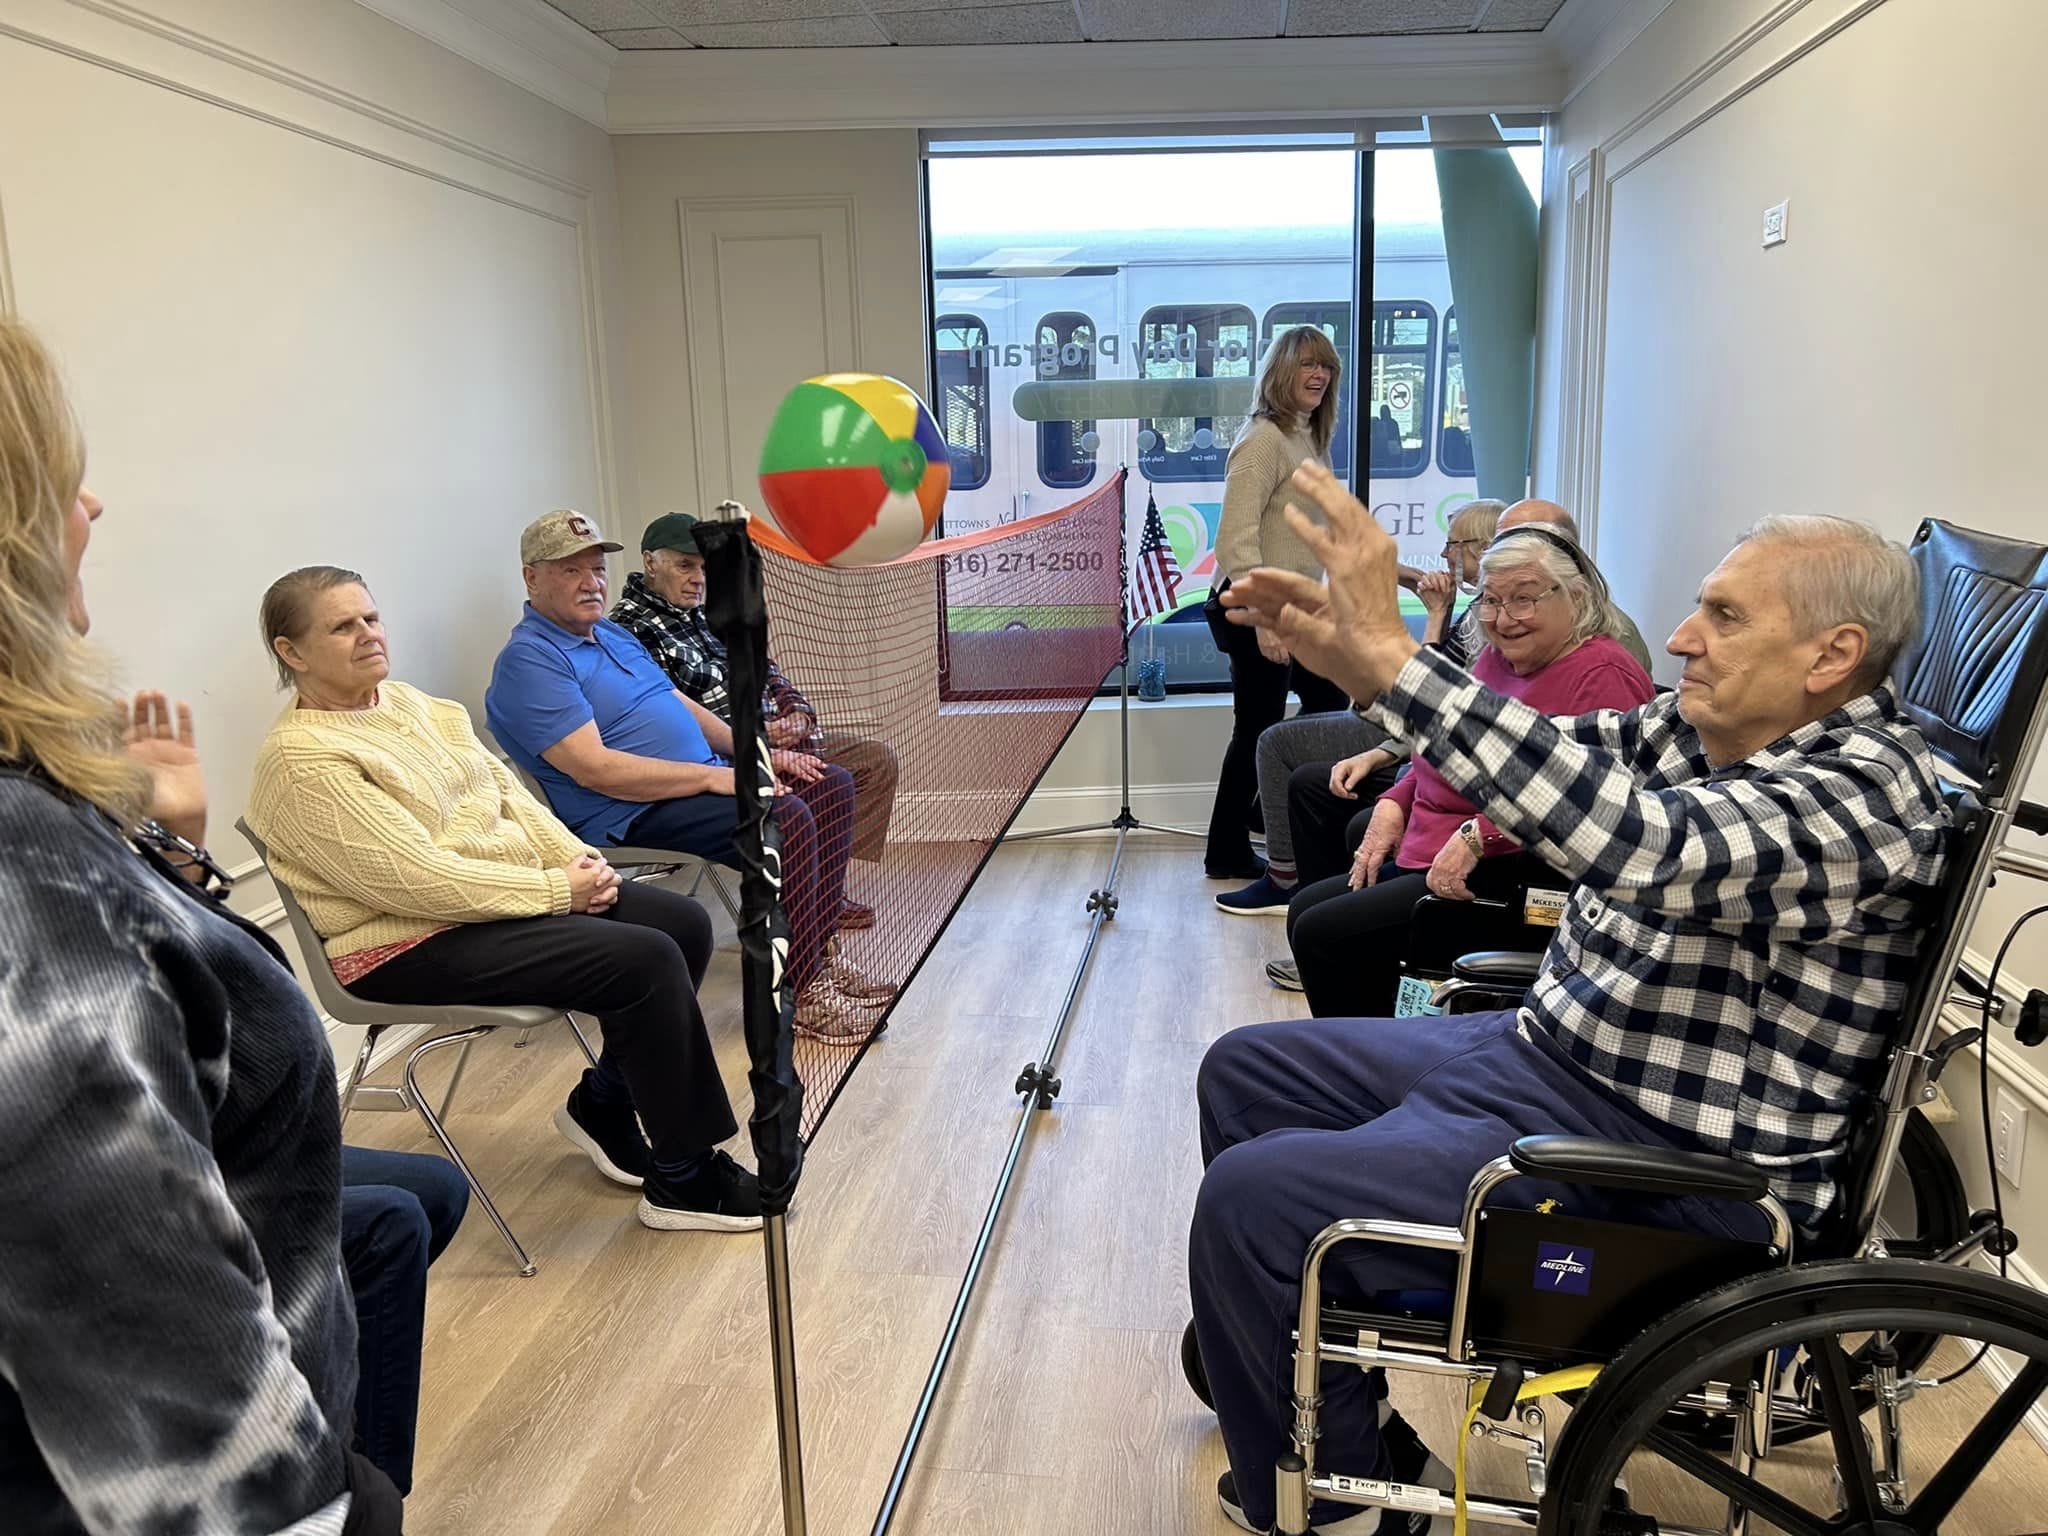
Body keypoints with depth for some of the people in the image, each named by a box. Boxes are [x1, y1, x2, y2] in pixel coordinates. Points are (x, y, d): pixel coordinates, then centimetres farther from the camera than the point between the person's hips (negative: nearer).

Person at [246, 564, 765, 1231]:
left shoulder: (404, 700, 11)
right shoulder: (301, 758, -17)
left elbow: (501, 784, 12)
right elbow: (415, 879, -23)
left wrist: (575, 855, -4)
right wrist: (554, 889, -19)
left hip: (504, 889, 9)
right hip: (413, 943, -9)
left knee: (683, 922, -3)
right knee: (646, 961, -22)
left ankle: (603, 1102, 15)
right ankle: (683, 1182, -9)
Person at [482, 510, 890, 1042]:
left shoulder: (612, 634, 19)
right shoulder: (530, 661, -13)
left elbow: (683, 705, 23)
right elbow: (595, 769, -22)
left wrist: (757, 752, 7)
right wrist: (714, 777, -24)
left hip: (705, 778, 10)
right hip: (633, 815, -10)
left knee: (831, 786, 4)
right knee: (785, 819, -28)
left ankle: (820, 952, 6)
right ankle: (803, 994, -18)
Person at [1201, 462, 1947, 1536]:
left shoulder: (1863, 793, -23)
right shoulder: (1701, 726, 5)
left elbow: (1633, 839, -40)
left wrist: (1391, 653, -43)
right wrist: (1341, 653, -10)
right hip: (1543, 1048, 10)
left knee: (1250, 1197, -19)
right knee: (1244, 1072, 14)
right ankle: (1283, 1347, 29)